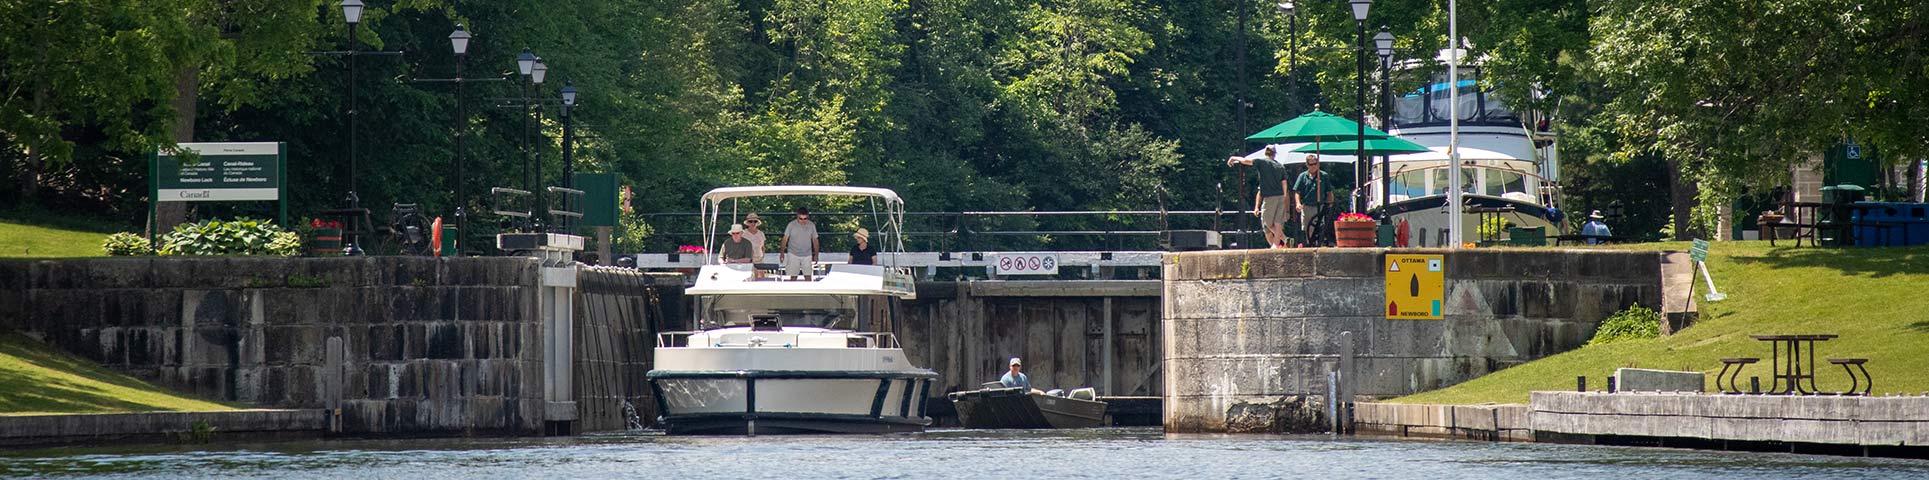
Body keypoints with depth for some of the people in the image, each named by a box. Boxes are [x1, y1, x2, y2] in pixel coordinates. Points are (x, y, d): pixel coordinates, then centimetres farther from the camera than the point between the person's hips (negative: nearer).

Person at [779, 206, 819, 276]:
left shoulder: (811, 226, 0)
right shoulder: (791, 225, -5)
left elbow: (815, 240, 8)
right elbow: (785, 239, 0)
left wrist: (816, 255, 6)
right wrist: (782, 253, -5)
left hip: (807, 256, 2)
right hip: (793, 255, -2)